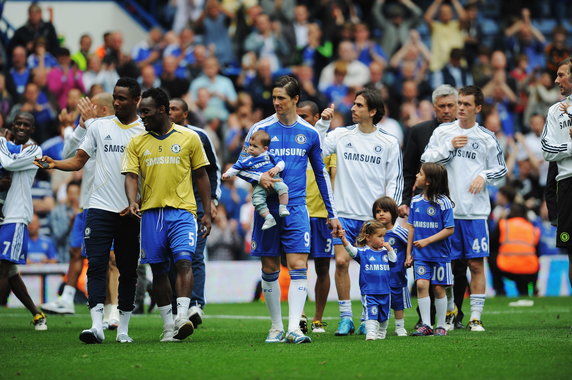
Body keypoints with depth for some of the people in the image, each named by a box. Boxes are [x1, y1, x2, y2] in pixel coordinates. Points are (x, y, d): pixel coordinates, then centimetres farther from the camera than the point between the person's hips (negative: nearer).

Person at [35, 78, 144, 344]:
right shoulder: (99, 126, 10)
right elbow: (79, 160, 11)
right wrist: (54, 164, -8)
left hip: (131, 212, -1)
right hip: (100, 208, 1)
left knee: (128, 270, 5)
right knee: (96, 265, -11)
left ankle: (123, 329, 12)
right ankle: (97, 325, -18)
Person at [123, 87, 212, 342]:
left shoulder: (189, 138, 5)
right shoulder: (137, 143, 10)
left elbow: (201, 175, 9)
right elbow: (131, 176, 3)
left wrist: (207, 213, 5)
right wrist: (132, 201, -18)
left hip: (182, 211, -3)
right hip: (150, 213, 3)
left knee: (183, 260, -20)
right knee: (159, 270, 5)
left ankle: (182, 317, -26)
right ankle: (168, 326, 12)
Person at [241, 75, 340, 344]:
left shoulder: (309, 133, 7)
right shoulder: (260, 129, 2)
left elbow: (321, 174, 16)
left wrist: (332, 214, 16)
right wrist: (259, 177, -18)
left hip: (296, 209, 0)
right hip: (266, 208, 0)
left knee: (298, 267, -11)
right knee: (270, 269, 4)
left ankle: (293, 329, -15)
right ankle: (276, 327, 15)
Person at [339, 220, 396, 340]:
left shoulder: (384, 252, 9)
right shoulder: (363, 252, -7)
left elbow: (393, 261, 7)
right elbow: (351, 250, -22)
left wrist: (389, 249, -4)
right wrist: (343, 240, -40)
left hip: (385, 292, 5)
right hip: (369, 292, -5)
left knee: (384, 316, 16)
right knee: (371, 315, -15)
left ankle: (381, 334, 32)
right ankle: (370, 334, -18)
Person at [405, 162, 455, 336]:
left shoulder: (443, 202, -10)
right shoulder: (416, 201, 5)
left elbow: (449, 229, -12)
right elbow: (411, 228, 11)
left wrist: (427, 241, -19)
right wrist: (409, 254, 9)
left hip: (439, 254, -3)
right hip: (420, 255, 3)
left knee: (438, 288, 4)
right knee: (421, 284, -10)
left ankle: (441, 326, 15)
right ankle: (426, 325, -6)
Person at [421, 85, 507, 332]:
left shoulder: (487, 138, 4)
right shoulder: (442, 132, 6)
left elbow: (501, 169, 11)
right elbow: (426, 161, 2)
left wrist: (484, 176, -7)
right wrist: (449, 147, -8)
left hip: (475, 212, -1)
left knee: (476, 265, -2)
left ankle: (475, 317, 2)